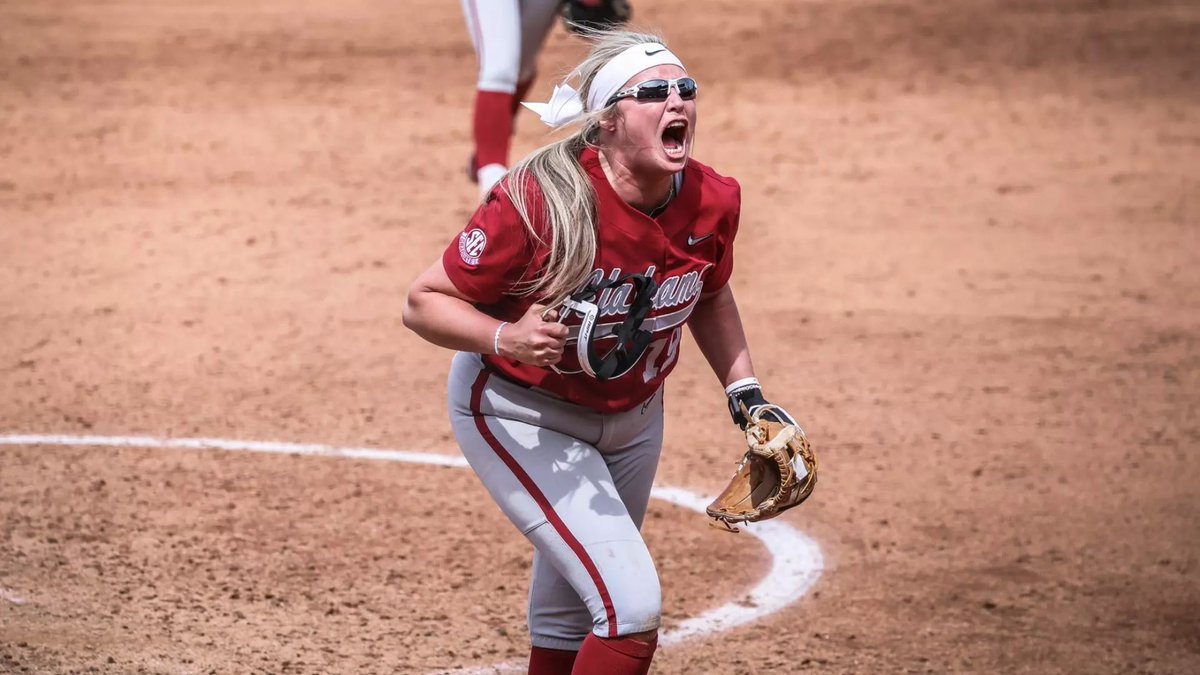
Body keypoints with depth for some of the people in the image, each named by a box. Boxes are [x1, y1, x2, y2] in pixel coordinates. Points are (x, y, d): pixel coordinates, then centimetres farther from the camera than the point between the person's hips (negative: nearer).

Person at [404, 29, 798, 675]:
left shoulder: (712, 203, -14)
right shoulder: (538, 203, -30)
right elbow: (423, 302, -22)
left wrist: (744, 393, 2)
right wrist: (506, 339, -39)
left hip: (631, 414, 6)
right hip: (520, 416, -6)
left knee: (567, 615, 21)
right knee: (632, 605, -18)